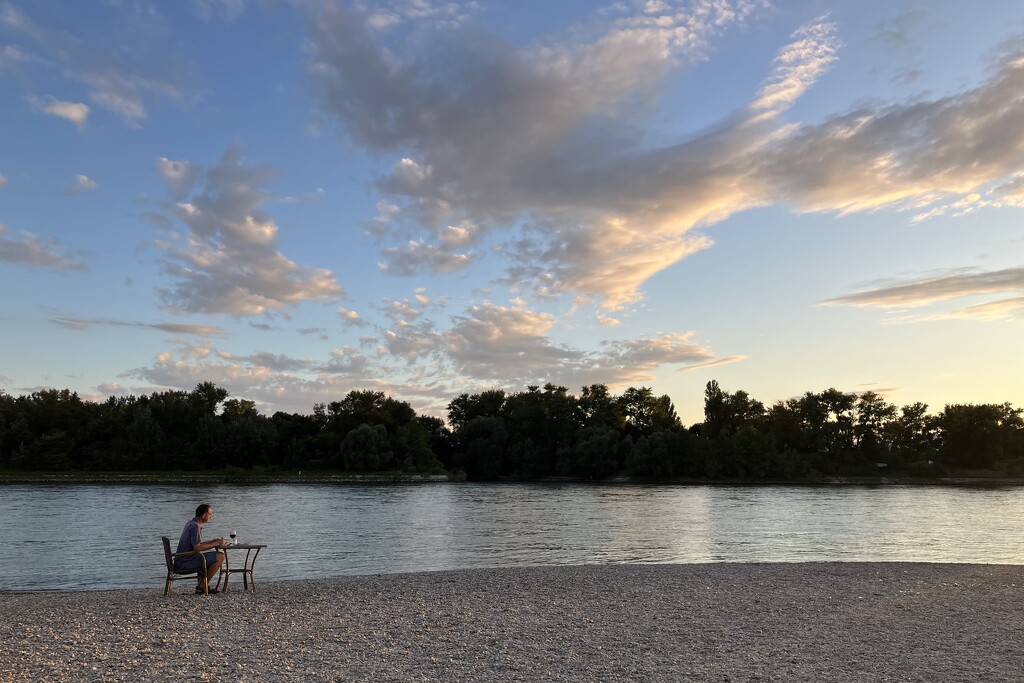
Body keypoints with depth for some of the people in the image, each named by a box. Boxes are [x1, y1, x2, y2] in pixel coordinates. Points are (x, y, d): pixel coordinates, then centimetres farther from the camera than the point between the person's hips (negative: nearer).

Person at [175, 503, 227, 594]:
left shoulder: (190, 523, 14)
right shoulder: (195, 526, -17)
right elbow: (197, 547, -26)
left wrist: (214, 541, 11)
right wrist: (216, 544, -16)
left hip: (182, 561, 10)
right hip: (186, 562, -10)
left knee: (214, 555, 29)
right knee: (220, 556, -18)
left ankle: (202, 585, 18)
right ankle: (203, 586, -8)